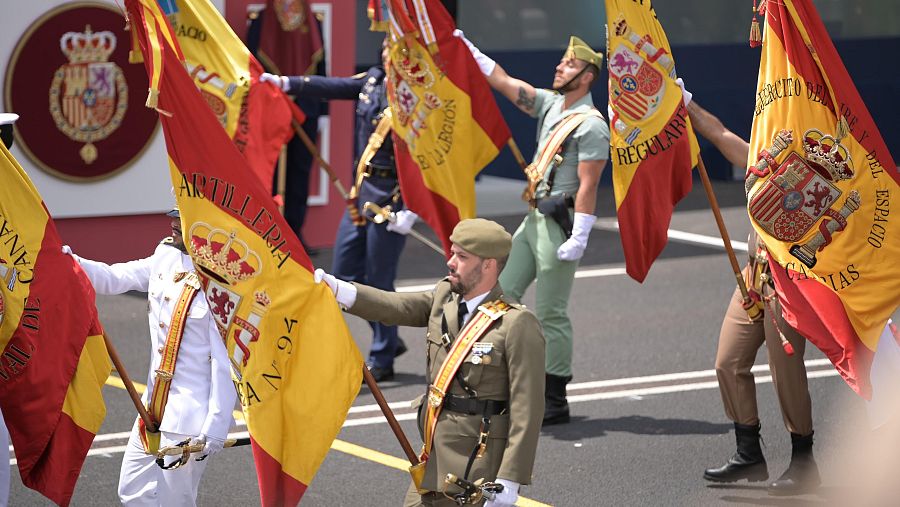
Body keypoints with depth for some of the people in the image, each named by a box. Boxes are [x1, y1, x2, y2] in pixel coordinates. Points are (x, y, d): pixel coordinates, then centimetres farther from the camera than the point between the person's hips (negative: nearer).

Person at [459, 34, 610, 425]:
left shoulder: (592, 125, -13)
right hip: (533, 219, 9)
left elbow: (587, 186, -18)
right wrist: (466, 47, 13)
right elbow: (503, 81, 16)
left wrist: (579, 239, -22)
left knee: (550, 313, -5)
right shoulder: (550, 104, 12)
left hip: (559, 225, -9)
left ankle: (555, 401, 2)